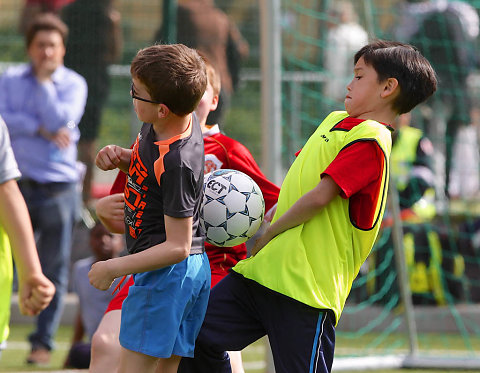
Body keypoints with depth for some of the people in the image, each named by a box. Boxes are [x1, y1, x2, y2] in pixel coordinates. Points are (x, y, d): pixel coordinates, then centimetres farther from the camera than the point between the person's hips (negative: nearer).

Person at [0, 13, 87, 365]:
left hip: (58, 187, -1)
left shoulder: (74, 83, 5)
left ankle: (43, 341, 9)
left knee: (54, 268, 2)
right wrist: (43, 130, -14)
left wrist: (44, 80, -8)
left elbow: (61, 121, -12)